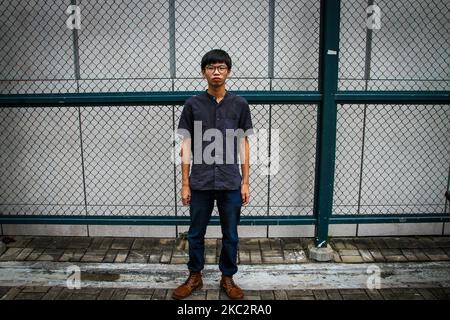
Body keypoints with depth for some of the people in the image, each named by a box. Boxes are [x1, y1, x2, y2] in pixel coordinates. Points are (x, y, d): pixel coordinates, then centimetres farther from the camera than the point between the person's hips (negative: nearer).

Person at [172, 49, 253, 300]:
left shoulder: (240, 104, 0)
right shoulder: (193, 104, -1)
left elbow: (244, 145, 3)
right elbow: (186, 146, 1)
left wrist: (245, 182, 0)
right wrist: (185, 184, -1)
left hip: (231, 183, 0)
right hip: (200, 183, 0)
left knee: (231, 235, 11)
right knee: (196, 233, 13)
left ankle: (228, 278, 30)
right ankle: (195, 277, 32)